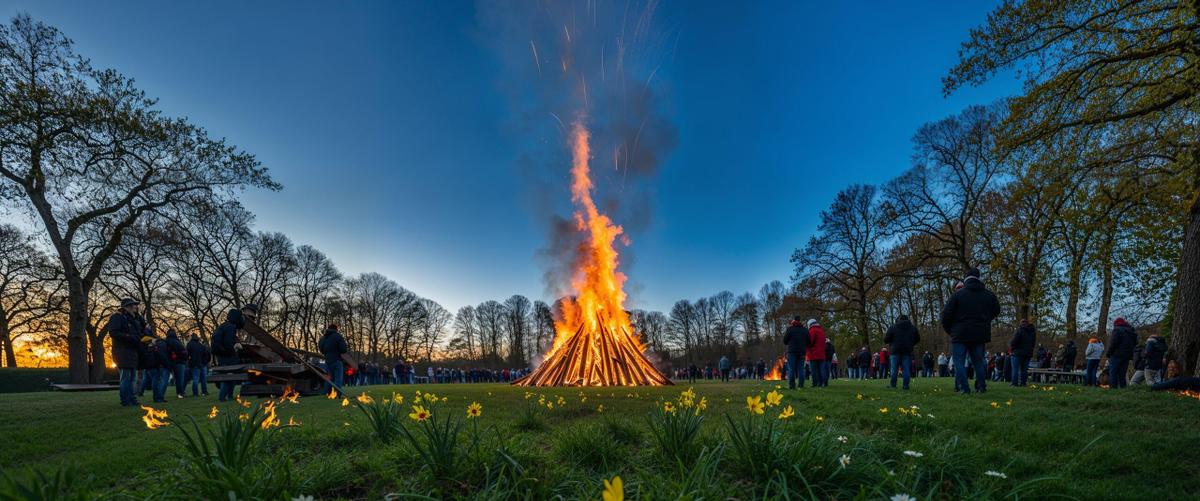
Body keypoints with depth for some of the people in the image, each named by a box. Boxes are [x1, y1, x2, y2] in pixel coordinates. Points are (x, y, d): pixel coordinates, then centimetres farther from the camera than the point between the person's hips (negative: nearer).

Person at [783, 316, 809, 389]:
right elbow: (808, 342, 10)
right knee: (801, 368, 7)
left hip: (792, 351, -3)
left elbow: (785, 341, 0)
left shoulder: (790, 329, -3)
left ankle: (791, 385, -6)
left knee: (791, 369, -1)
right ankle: (801, 385, 4)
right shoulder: (805, 330, 8)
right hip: (802, 351, 3)